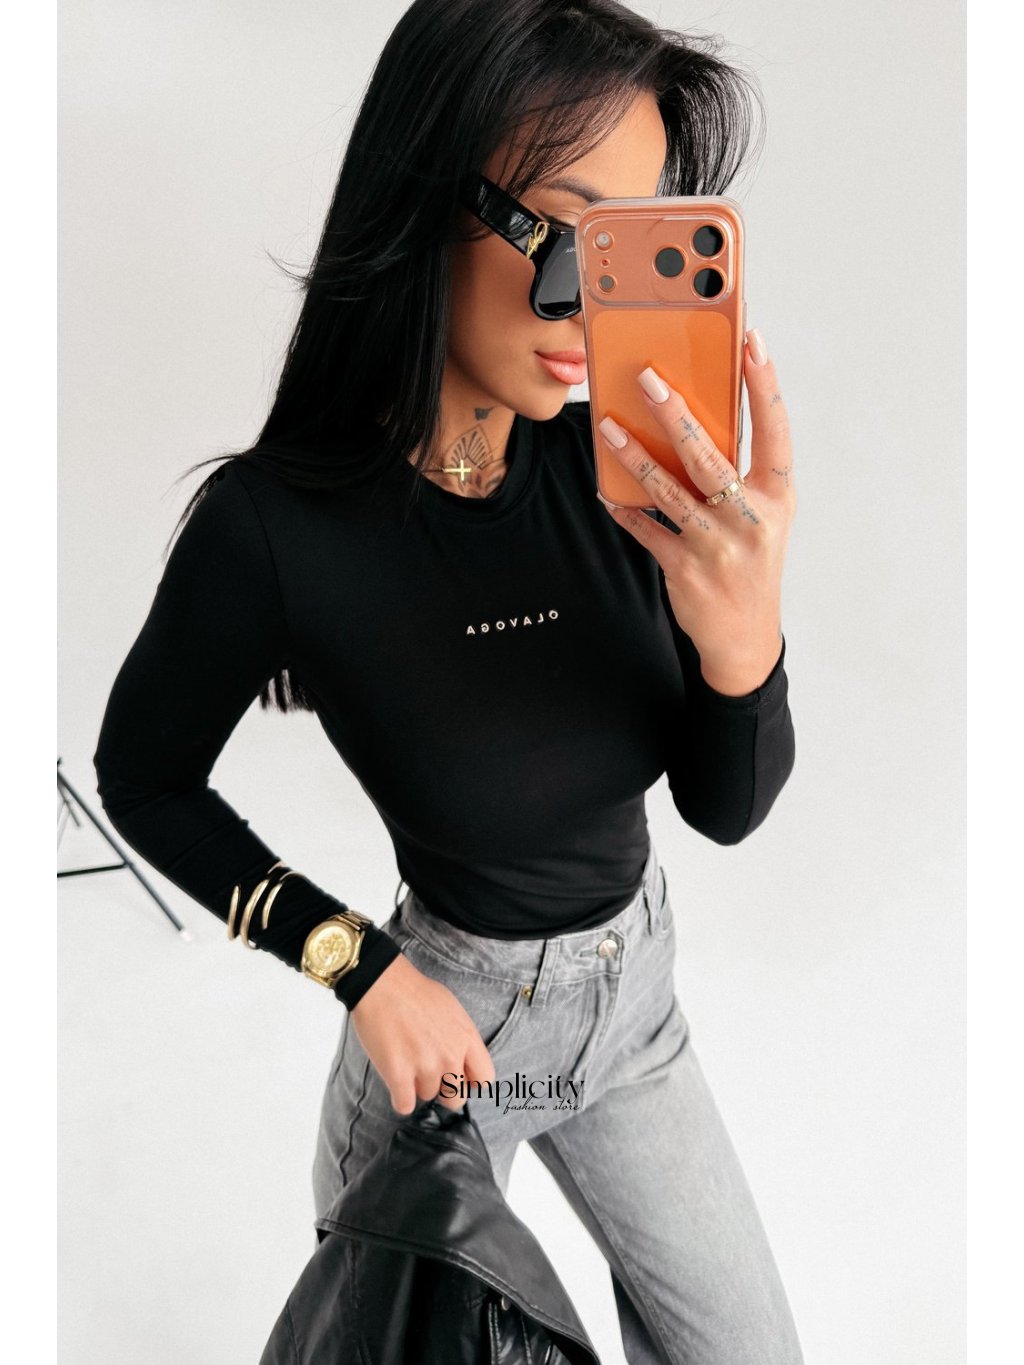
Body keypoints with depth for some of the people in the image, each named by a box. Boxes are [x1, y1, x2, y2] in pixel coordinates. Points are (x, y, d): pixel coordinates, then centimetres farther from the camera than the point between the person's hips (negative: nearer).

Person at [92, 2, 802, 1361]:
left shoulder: (619, 469, -16)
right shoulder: (277, 523, -26)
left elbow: (727, 807, -12)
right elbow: (142, 778, -8)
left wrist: (744, 636, -33)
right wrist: (363, 965, -16)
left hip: (636, 984, 4)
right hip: (445, 1010, -3)